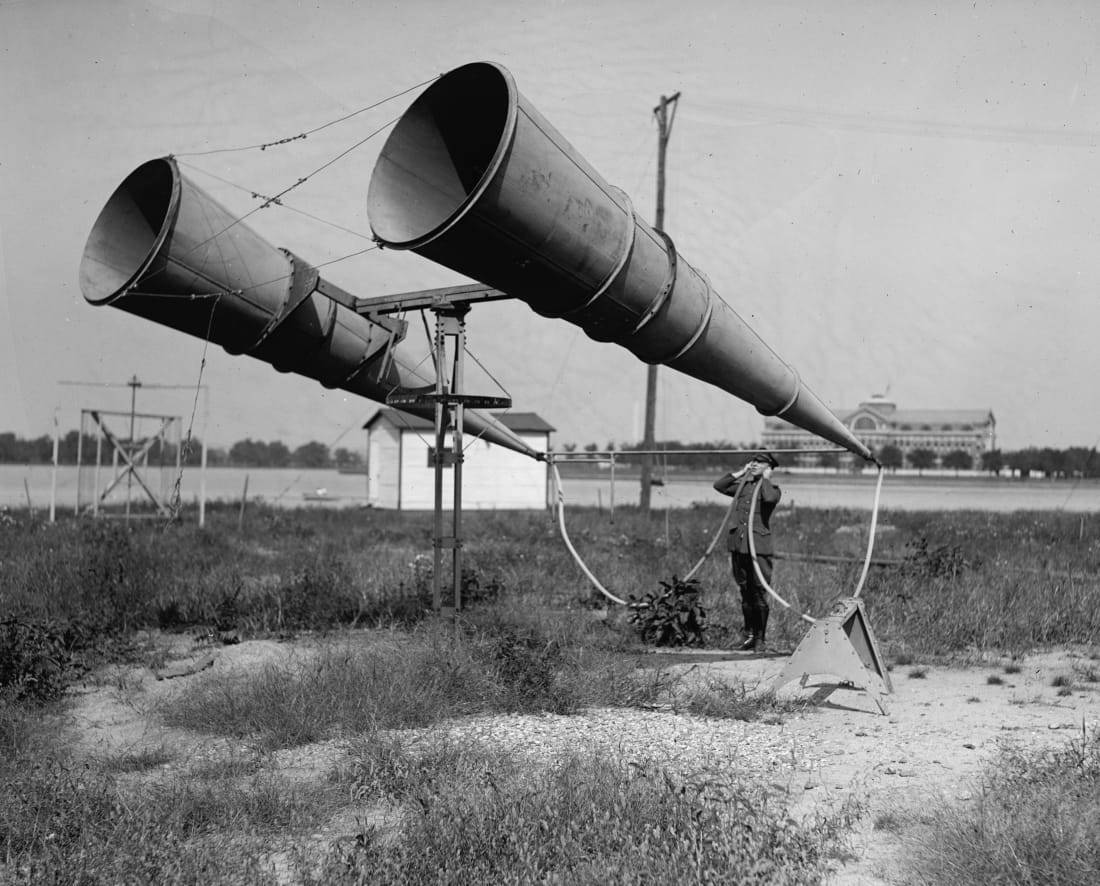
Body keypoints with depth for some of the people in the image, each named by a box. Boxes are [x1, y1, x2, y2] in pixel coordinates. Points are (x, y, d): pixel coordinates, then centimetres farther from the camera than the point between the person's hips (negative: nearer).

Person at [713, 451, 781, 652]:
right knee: (745, 594, 11)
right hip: (739, 545, 5)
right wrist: (740, 473, 9)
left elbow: (769, 497, -22)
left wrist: (765, 478, -7)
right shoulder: (742, 485, 15)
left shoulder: (772, 488, 1)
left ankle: (760, 639, 3)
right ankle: (749, 636, 20)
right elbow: (718, 485, 8)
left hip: (760, 547, -5)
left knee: (760, 595, -5)